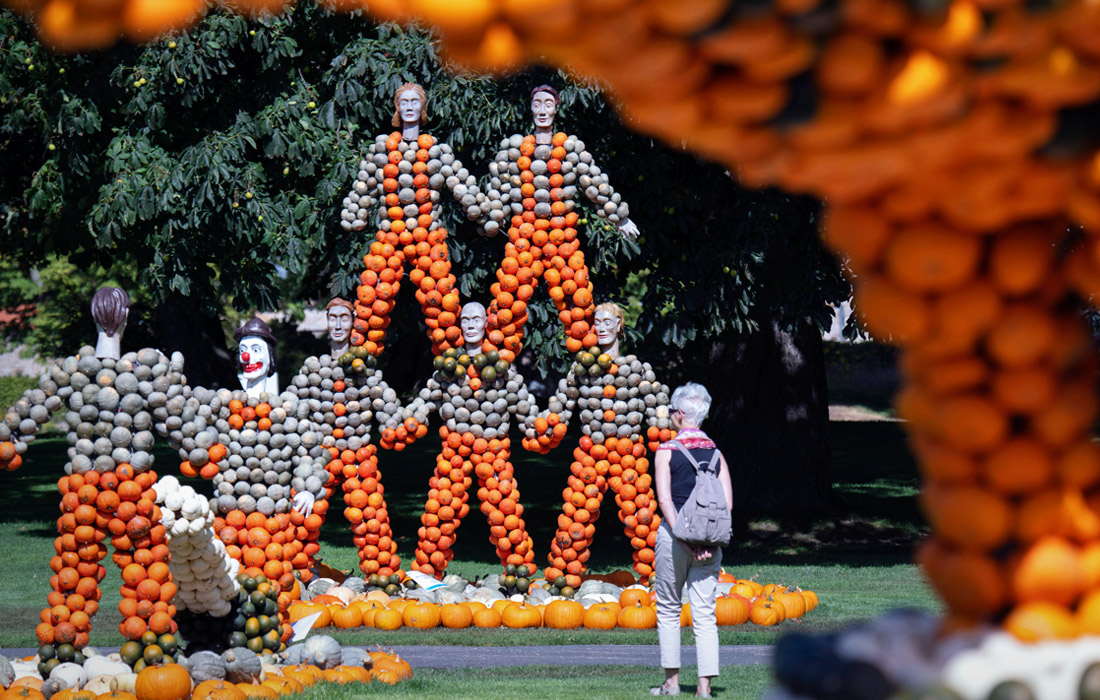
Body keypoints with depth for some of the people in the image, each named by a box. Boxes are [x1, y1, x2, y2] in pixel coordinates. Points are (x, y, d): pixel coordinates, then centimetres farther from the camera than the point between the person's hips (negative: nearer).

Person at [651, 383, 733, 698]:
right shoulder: (715, 453, 6)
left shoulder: (667, 451, -4)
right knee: (704, 613, 2)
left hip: (674, 533, -3)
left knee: (668, 609, 11)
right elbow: (727, 502, -1)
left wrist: (684, 539, -13)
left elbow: (664, 500, -12)